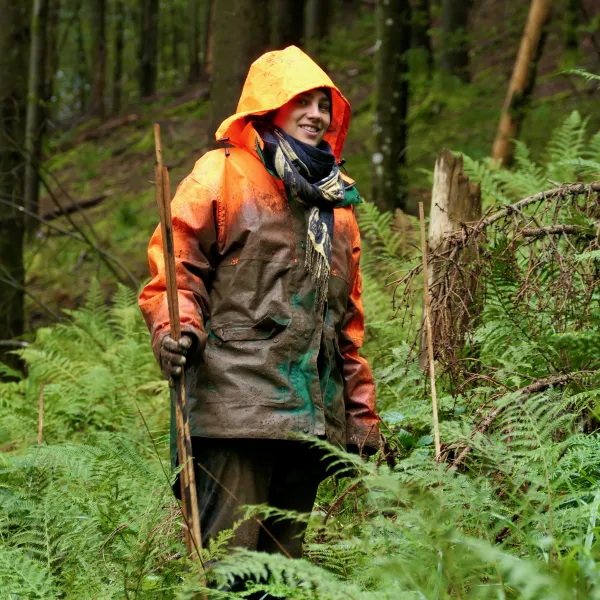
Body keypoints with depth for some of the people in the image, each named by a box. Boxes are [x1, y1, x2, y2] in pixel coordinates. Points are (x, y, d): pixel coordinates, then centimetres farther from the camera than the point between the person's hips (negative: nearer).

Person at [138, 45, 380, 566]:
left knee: (286, 558, 8)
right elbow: (176, 265, -1)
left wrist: (363, 414, 20)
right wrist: (176, 330, -21)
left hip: (314, 414, 6)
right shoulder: (221, 176, 4)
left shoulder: (336, 201, 22)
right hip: (237, 401, -6)